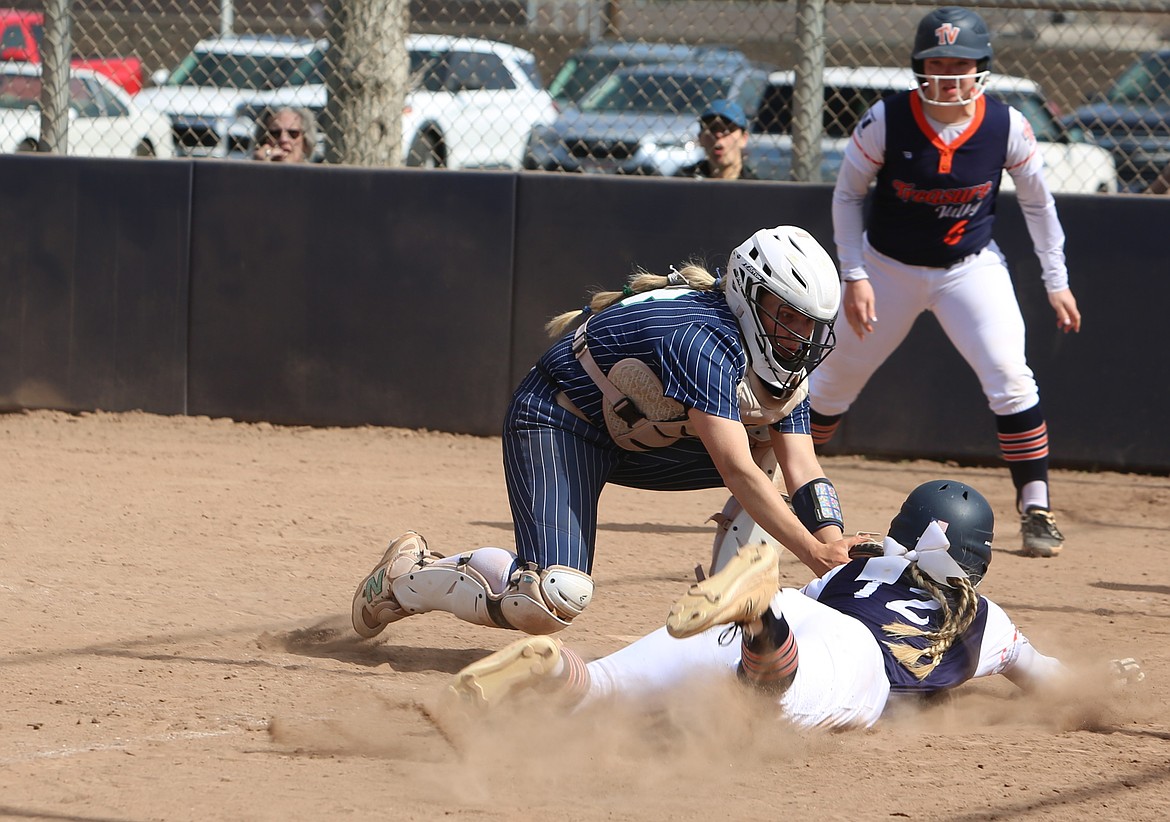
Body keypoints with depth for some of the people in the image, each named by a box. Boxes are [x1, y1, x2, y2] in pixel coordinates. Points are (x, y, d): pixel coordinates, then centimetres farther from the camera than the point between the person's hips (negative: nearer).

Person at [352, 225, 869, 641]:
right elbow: (737, 473, -36)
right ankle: (406, 578, -2)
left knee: (765, 446, -7)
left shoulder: (783, 362, -3)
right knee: (554, 602, -26)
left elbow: (803, 473, -9)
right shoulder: (705, 340, -31)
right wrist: (813, 554, -39)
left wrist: (834, 551, -25)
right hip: (558, 422, -9)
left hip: (633, 446, 9)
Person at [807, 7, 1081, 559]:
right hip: (888, 266, 0)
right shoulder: (886, 121, -20)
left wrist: (1056, 281, 2)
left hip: (971, 267, 0)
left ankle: (1035, 509, -10)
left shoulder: (1007, 126, -16)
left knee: (1010, 378, -18)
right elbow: (847, 194, -7)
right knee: (834, 380, 10)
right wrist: (853, 276, -12)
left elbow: (1036, 202, 0)